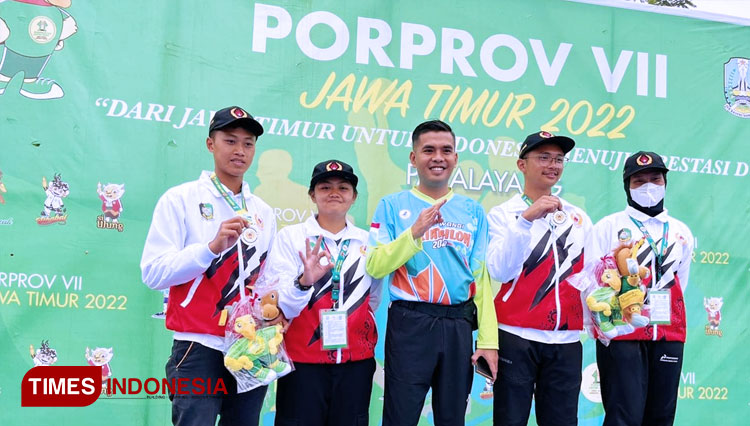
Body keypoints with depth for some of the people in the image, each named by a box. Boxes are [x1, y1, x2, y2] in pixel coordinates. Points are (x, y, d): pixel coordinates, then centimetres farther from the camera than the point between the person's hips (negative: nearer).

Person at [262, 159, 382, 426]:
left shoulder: (367, 241, 8)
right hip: (302, 361, -3)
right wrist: (304, 282, -28)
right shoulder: (291, 236, -2)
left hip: (357, 362, 3)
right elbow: (277, 305, -11)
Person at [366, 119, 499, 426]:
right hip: (410, 324, -3)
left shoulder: (473, 211, 9)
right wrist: (415, 232, -19)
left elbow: (481, 278, 6)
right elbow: (375, 266, -8)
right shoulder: (393, 205, 1)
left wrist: (488, 339, 1)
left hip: (459, 326, 3)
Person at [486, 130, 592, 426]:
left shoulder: (579, 218, 12)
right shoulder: (503, 213, 0)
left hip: (566, 340, 3)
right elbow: (500, 271, -15)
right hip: (516, 336, -3)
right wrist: (526, 218, -22)